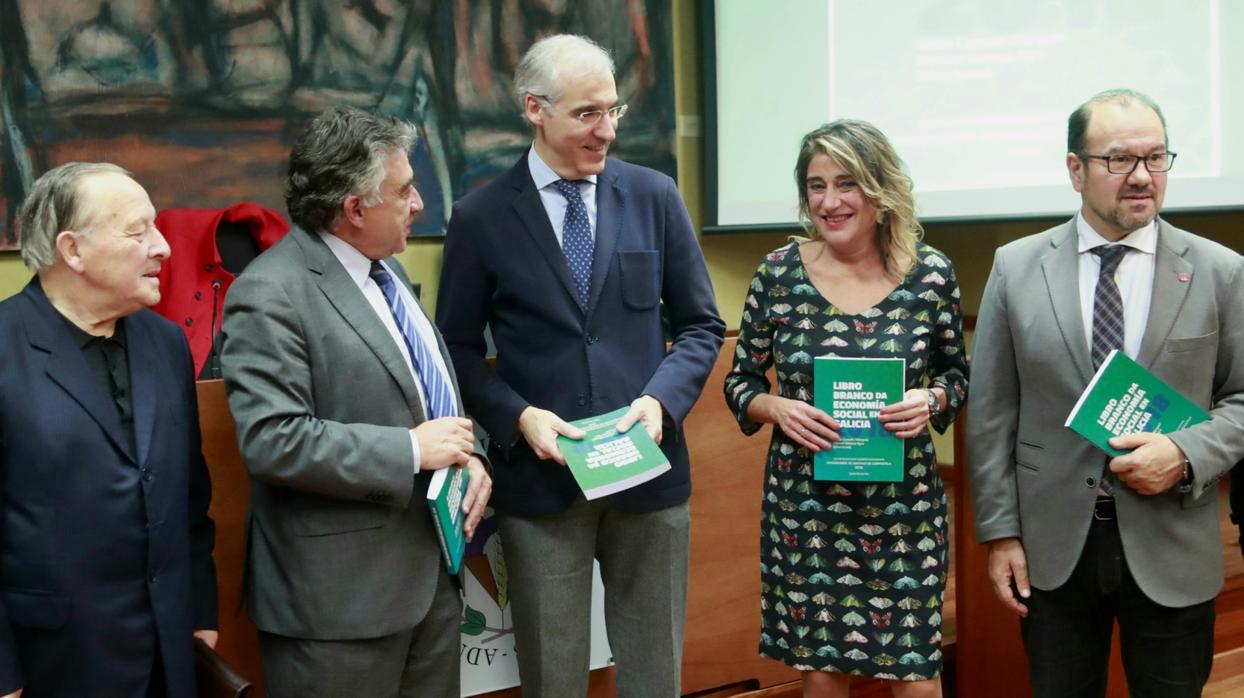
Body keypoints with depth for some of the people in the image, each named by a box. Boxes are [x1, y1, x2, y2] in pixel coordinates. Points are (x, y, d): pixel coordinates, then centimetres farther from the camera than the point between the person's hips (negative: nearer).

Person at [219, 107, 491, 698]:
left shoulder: (385, 271, 12)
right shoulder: (270, 295, -16)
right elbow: (272, 441, -24)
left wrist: (466, 456, 0)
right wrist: (409, 450, -19)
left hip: (430, 569, 8)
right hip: (340, 591, -8)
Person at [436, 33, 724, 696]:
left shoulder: (655, 196, 2)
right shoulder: (481, 217, -2)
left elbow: (701, 324, 7)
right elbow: (459, 348, 3)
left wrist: (660, 399, -10)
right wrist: (518, 417, -13)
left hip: (648, 471, 2)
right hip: (540, 477, -1)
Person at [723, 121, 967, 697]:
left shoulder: (932, 275, -4)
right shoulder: (778, 273, -3)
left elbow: (957, 375, 9)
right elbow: (740, 382, 6)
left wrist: (932, 400, -13)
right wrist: (776, 408, -15)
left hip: (904, 501, 0)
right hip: (804, 500, 1)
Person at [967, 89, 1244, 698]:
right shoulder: (1017, 268, -1)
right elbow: (991, 412, 1)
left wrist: (1186, 455, -16)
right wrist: (1000, 532, -2)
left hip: (1171, 552, 0)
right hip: (1052, 549, 0)